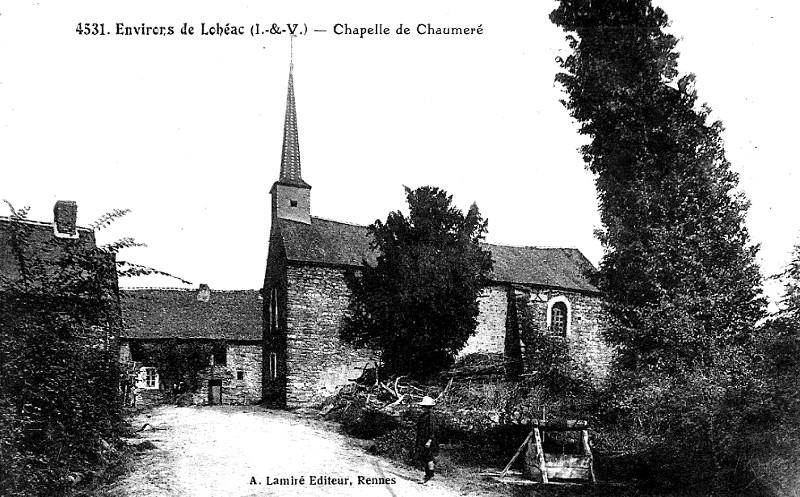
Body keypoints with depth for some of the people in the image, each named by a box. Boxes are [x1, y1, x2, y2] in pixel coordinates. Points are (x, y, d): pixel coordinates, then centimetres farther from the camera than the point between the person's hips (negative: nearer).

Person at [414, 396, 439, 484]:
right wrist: (417, 442, 22)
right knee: (421, 458, 8)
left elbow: (433, 430, -16)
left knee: (429, 458, -2)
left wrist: (429, 441, -22)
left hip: (428, 441, -9)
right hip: (421, 441, 9)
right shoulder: (422, 416, 14)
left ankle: (429, 476, 7)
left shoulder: (430, 417, -12)